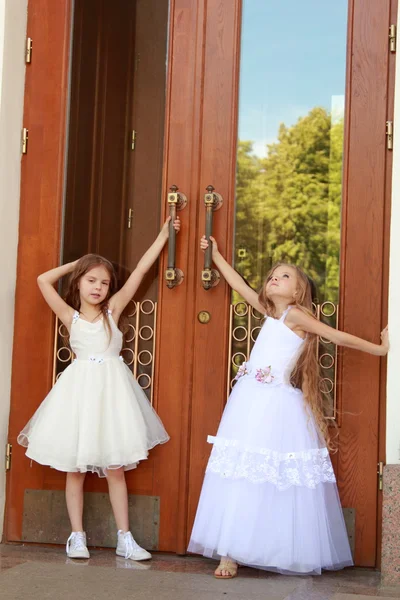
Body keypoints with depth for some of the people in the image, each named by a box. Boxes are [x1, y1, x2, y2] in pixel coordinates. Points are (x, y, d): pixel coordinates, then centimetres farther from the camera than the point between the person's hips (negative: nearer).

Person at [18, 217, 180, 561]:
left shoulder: (113, 310, 7)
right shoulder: (70, 316, 5)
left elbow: (141, 269, 6)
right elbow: (43, 281, 0)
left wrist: (164, 233, 6)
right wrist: (76, 264, 12)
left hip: (111, 389, 0)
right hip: (80, 389, 0)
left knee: (116, 469, 3)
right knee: (75, 470, 4)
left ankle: (125, 539, 7)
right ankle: (77, 537, 12)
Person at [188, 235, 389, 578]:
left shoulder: (296, 314, -1)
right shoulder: (270, 312, 18)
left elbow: (339, 337, 1)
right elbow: (239, 285, 27)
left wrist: (380, 349, 2)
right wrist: (215, 256, 34)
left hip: (278, 407, -6)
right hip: (251, 402, 6)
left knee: (280, 478, -4)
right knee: (241, 474, 1)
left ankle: (293, 553, 6)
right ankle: (231, 552, 2)